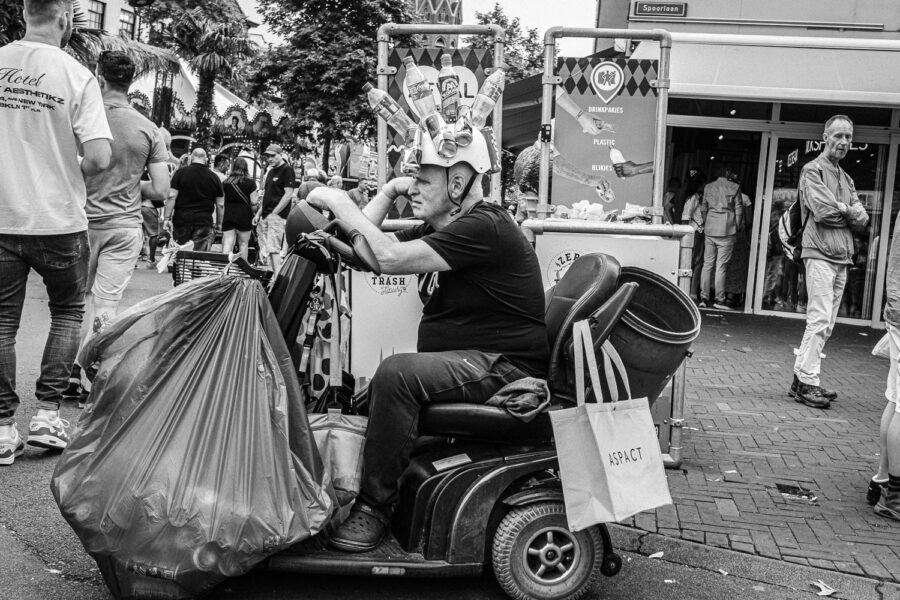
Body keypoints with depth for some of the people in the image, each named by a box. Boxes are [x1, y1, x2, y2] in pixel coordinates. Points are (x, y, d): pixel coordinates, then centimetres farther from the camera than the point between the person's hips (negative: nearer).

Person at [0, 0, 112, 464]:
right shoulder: (76, 76, -11)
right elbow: (98, 158, -18)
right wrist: (68, 173, 3)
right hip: (58, 220, -2)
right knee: (67, 312, 17)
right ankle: (47, 413, 12)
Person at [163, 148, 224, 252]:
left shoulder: (180, 173, 1)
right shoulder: (214, 177, 7)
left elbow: (172, 197, -5)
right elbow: (220, 204, 7)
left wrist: (167, 218, -1)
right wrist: (219, 224, 16)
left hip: (181, 219, 0)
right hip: (204, 222, 0)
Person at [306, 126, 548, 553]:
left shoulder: (483, 227, -17)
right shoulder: (438, 229, 15)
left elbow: (390, 258, -25)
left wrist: (339, 203, -16)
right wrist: (387, 193, 4)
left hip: (505, 367, -10)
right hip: (468, 361, 10)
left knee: (396, 375, -27)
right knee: (370, 394, 5)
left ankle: (374, 507, -17)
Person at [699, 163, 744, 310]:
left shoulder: (708, 187, 7)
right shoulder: (734, 187, -1)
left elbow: (703, 208, 11)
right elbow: (739, 209, -1)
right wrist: (737, 227, 8)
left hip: (710, 230, 3)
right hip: (727, 230, -3)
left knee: (707, 264, 7)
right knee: (721, 266, -2)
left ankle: (703, 298, 5)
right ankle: (719, 299, -2)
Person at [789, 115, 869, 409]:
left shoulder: (847, 179, 22)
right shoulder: (813, 170, -1)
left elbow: (862, 220, 11)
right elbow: (823, 211, -15)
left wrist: (840, 208, -5)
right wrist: (848, 211, 1)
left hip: (842, 257, 8)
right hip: (820, 253, -8)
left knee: (825, 324, 7)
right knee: (820, 320, -12)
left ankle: (801, 377, 13)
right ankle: (808, 384, -9)